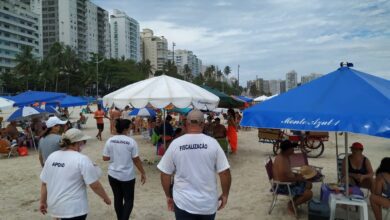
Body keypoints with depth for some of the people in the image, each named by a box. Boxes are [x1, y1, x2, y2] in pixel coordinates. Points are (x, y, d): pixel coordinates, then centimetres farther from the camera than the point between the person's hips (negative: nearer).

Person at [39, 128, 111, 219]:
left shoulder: (51, 157, 2)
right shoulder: (82, 159, -16)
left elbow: (44, 183, 7)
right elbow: (95, 185, -15)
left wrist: (43, 202, 18)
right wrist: (106, 198, -1)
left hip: (54, 206, 7)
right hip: (74, 209, -7)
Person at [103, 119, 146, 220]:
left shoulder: (110, 141, -4)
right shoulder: (131, 141, -14)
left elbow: (105, 158, 2)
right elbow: (136, 160, -10)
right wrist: (143, 173, 0)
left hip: (113, 175, 4)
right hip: (127, 176, -4)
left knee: (117, 198, 17)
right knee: (129, 200, 10)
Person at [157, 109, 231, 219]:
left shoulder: (175, 143, -7)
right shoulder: (212, 143, -9)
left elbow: (165, 174, -1)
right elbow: (225, 173, -8)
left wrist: (168, 196, 13)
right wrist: (225, 195, 7)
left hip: (183, 203, -1)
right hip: (208, 203, 1)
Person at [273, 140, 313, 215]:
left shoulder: (285, 157, 6)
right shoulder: (281, 159, -27)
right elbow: (282, 178, -32)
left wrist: (296, 175, 4)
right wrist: (296, 179, -19)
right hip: (283, 186, -11)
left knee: (308, 185, 19)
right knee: (309, 194, -16)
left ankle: (293, 202, 17)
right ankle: (291, 206, 3)